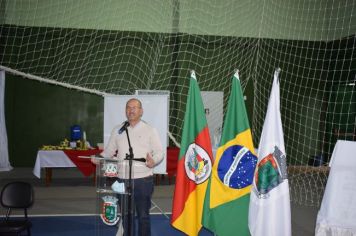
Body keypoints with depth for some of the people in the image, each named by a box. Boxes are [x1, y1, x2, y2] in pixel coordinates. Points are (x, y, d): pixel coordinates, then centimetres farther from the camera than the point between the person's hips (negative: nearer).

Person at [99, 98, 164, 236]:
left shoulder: (149, 130, 2)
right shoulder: (118, 130, 11)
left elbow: (159, 151, -2)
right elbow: (109, 151, 12)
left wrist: (154, 160, -23)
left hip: (143, 179, -3)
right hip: (123, 179, 3)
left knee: (143, 215, 2)